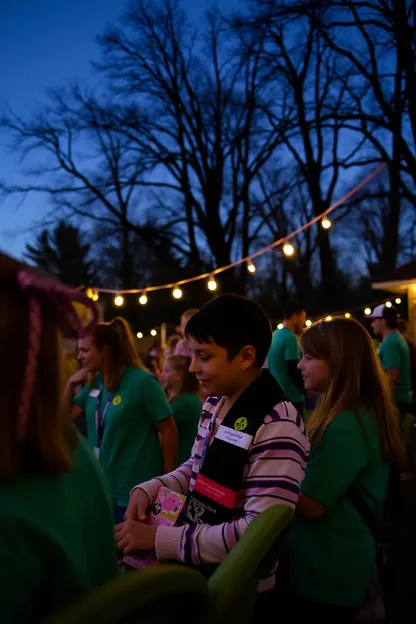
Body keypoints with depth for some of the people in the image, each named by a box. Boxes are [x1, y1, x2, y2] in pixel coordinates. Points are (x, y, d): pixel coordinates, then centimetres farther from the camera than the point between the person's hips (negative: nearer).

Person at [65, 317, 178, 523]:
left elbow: (169, 431, -14)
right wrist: (70, 384, -2)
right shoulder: (95, 382, 4)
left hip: (135, 489, -7)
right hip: (101, 484, 7)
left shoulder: (142, 382, -16)